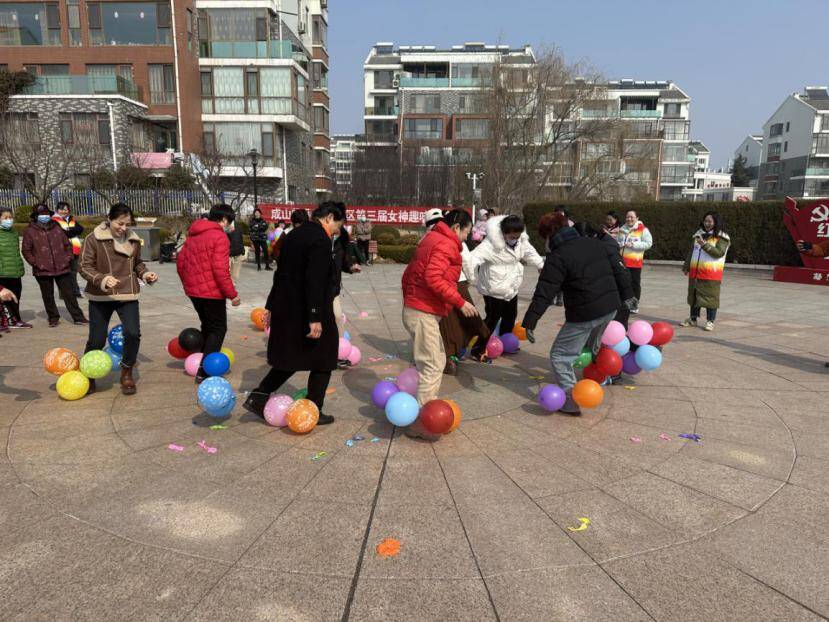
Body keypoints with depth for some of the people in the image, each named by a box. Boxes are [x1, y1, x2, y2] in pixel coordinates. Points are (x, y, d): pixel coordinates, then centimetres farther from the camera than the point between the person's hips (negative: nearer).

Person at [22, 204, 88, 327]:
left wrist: (68, 258, 3)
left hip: (62, 268, 2)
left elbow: (67, 244, 14)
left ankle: (78, 317, 8)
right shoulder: (30, 231, 0)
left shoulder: (57, 228, 9)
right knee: (48, 296, 9)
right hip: (43, 271, -1)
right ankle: (53, 318, 22)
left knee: (69, 294, 4)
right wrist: (35, 263, -7)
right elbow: (26, 250, 2)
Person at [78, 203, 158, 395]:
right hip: (100, 296, -2)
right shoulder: (93, 239, -9)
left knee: (133, 333, -13)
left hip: (127, 295, 2)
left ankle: (127, 373, 11)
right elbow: (85, 267, -10)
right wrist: (102, 280, -27)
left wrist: (145, 274, -2)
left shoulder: (133, 240, 4)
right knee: (97, 339, 2)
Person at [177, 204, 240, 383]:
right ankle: (204, 372, -4)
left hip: (193, 290, 8)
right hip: (212, 292, -8)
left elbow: (180, 261, 17)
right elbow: (220, 270, -21)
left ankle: (204, 363, 30)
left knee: (207, 326, 22)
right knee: (218, 329, 2)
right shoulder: (219, 236, -14)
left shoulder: (193, 234, 12)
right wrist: (232, 294, -16)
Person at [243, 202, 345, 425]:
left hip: (286, 310, 8)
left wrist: (271, 306, 20)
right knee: (322, 361, 8)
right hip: (308, 312, -8)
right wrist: (315, 318, -25)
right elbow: (315, 282, -24)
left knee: (290, 357, 20)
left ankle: (257, 396, 17)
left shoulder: (294, 234, 12)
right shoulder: (321, 240, -16)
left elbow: (281, 273, 16)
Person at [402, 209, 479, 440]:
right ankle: (418, 423, -3)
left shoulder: (431, 239, 17)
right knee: (432, 367, -7)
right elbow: (433, 278, -26)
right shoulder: (446, 245, -12)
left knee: (437, 360, 18)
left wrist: (409, 300, 25)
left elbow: (408, 274, 19)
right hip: (423, 314, -10)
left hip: (415, 308, 10)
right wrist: (460, 302, -21)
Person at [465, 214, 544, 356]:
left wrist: (542, 266, 10)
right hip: (494, 290, -8)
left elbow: (530, 254, 16)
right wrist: (474, 278, -26)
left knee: (510, 317, 21)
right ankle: (478, 349, 10)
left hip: (511, 289, 8)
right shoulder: (491, 244, -29)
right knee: (492, 320, -2)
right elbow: (470, 260, -36)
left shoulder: (521, 241, -4)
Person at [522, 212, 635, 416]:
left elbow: (544, 293, -21)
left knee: (560, 355, 1)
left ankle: (571, 400, -6)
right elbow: (618, 269, 14)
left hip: (584, 314, -8)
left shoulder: (557, 257, -15)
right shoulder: (596, 244, 7)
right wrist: (626, 294, 26)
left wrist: (530, 322, -21)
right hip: (610, 307, 8)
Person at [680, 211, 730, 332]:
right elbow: (692, 252, 19)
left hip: (711, 274, -6)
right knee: (694, 296, 12)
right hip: (695, 272, 6)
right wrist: (686, 267, 19)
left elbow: (719, 253, -20)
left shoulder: (721, 237, -6)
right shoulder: (699, 234, 13)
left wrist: (704, 244, -25)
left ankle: (710, 321, 8)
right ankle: (693, 319, 23)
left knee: (710, 297, 0)